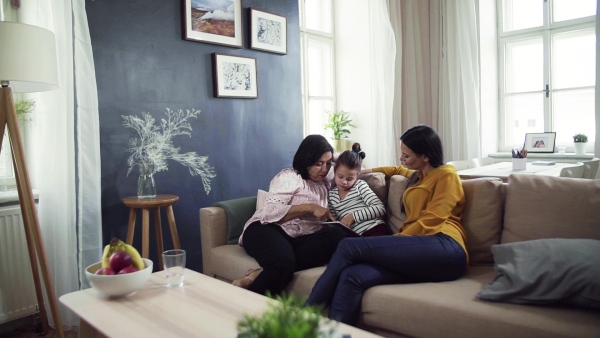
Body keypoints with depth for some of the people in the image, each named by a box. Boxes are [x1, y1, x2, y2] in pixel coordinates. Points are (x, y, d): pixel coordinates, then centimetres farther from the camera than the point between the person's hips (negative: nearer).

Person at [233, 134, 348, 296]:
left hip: (300, 239, 6)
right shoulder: (290, 176, 1)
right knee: (284, 262, -43)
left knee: (337, 236, -29)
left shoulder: (325, 181, 23)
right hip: (267, 230, -6)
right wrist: (310, 208, -16)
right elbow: (269, 211, -12)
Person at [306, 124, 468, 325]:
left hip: (443, 249, -7)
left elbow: (430, 221, -5)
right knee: (352, 277, -25)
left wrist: (394, 241, -9)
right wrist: (367, 171, 50)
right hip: (419, 253, 7)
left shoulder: (446, 175, 7)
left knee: (349, 246, -21)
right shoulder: (418, 176, 31)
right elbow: (399, 170, 55)